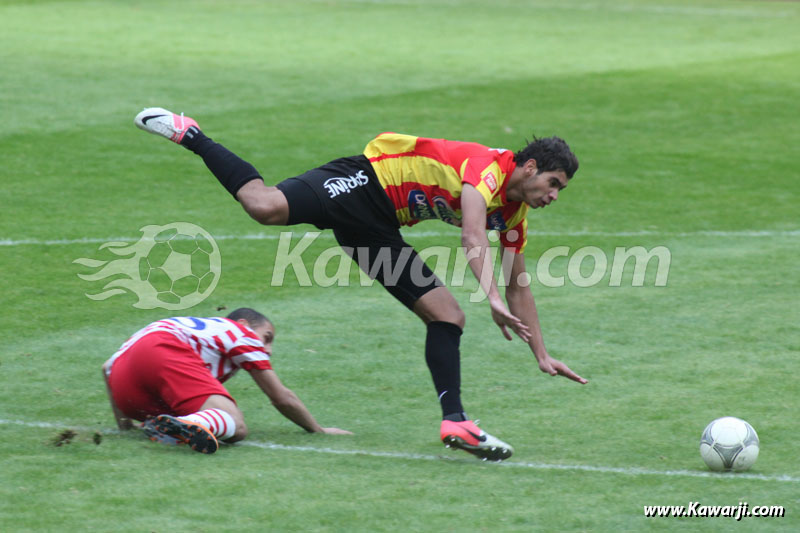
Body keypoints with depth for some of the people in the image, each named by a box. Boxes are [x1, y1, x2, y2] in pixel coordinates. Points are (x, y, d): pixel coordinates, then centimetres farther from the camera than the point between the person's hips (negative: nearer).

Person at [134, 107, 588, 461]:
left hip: (379, 230, 9)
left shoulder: (515, 216, 10)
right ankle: (189, 134, -12)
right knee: (267, 206, -31)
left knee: (448, 316, -2)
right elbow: (472, 238, -35)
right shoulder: (489, 166, -17)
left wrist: (542, 355, 17)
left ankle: (455, 422, -3)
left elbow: (518, 287, 19)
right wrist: (493, 299, -45)